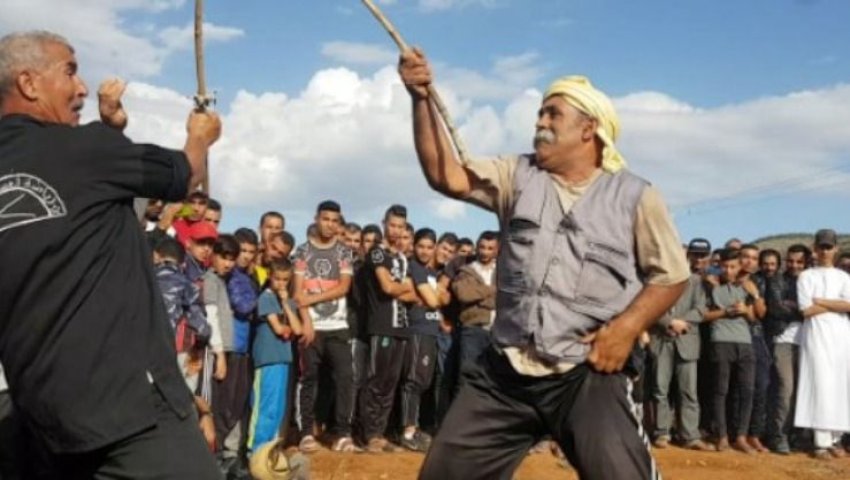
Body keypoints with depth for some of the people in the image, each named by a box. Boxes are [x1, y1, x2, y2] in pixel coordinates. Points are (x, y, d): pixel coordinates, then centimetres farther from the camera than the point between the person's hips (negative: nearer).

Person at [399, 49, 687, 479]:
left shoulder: (634, 196, 2)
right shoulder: (517, 176, 11)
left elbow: (671, 275, 5)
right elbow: (445, 175, -2)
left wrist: (627, 327, -11)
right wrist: (422, 100, -13)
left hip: (588, 374, -3)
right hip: (505, 372, 4)